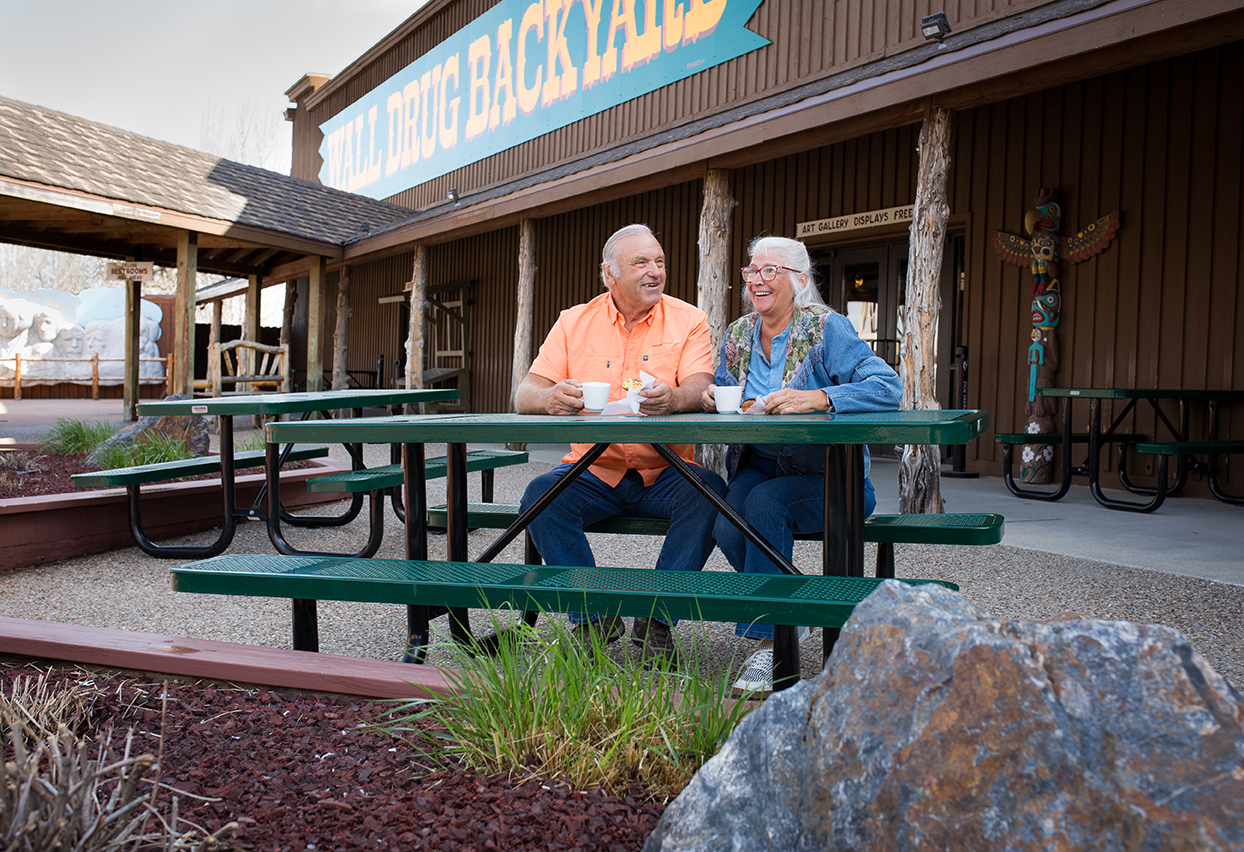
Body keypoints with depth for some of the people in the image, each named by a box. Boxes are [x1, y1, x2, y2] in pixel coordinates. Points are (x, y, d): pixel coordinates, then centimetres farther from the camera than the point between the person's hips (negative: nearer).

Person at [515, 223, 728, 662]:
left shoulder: (688, 320, 3)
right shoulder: (574, 322, 6)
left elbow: (701, 388, -12)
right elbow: (524, 396, 0)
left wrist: (672, 398, -37)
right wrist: (551, 398, -26)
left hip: (665, 472, -1)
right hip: (592, 472, 1)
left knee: (710, 491, -29)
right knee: (541, 495, -26)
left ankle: (656, 619, -11)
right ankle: (592, 617, -6)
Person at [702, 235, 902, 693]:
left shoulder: (827, 329, -7)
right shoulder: (737, 336, 10)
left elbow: (888, 388, -19)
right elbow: (724, 400, 20)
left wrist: (817, 398, -31)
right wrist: (713, 400, -5)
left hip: (826, 475, -4)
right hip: (758, 466, 4)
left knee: (764, 503, -32)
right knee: (726, 528, -24)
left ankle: (767, 641, -18)